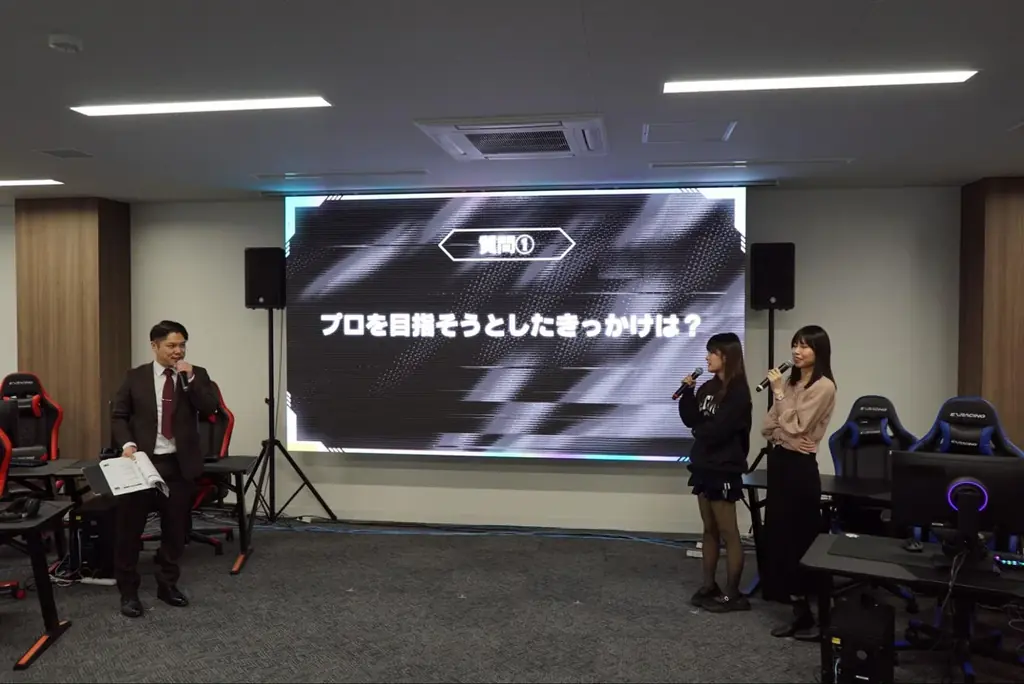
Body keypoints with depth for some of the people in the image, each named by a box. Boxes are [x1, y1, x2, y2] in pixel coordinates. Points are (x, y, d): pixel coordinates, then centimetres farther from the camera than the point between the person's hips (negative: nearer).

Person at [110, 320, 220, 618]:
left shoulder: (196, 375, 4)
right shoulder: (135, 377, 4)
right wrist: (127, 444, -13)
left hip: (180, 464, 1)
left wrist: (189, 379, -17)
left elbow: (210, 407, -9)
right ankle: (128, 591, 16)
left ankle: (167, 584, 25)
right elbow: (118, 415, 3)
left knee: (175, 528, 9)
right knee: (130, 527, 3)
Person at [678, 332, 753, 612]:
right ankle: (709, 586, 21)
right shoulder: (708, 387, 11)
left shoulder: (738, 392, -14)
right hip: (704, 465, 8)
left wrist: (699, 430, -1)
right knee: (709, 530, 13)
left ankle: (732, 593, 6)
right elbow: (690, 420, 6)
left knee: (728, 532, -1)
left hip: (724, 469, -8)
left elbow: (717, 430, -21)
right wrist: (687, 392, -7)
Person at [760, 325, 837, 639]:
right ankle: (799, 611, 20)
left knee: (800, 537, -3)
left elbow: (795, 425, -19)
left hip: (800, 465, -9)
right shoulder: (791, 381, 12)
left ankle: (807, 613, 7)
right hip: (779, 460, 9)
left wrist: (779, 392, -12)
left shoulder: (823, 386, -12)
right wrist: (778, 435, -6)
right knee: (779, 534, 10)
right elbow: (767, 427, 14)